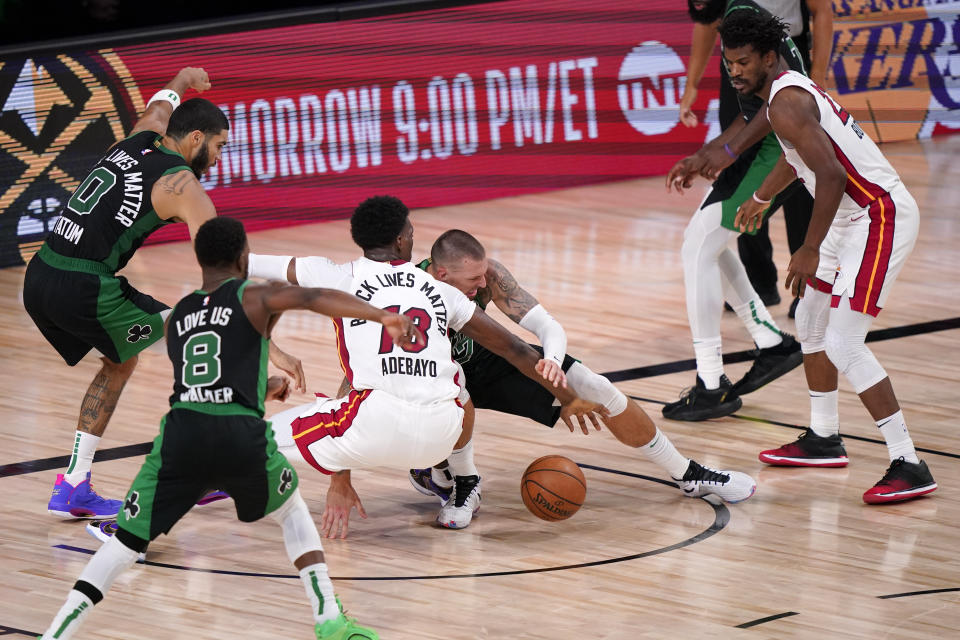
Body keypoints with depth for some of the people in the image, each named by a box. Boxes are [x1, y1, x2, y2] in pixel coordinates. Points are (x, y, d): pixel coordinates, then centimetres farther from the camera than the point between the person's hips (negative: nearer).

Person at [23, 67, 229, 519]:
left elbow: (163, 103, 43)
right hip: (85, 290, -8)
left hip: (38, 279, 8)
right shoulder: (182, 184, -4)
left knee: (120, 362, 28)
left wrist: (183, 81, 65)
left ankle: (73, 489, 26)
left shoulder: (137, 142, 16)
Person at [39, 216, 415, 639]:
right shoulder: (255, 297, 10)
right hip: (242, 437, -2)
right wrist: (384, 317, -18)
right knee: (293, 511, 26)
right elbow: (316, 299, -9)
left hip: (181, 433, 2)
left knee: (125, 542, 9)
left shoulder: (177, 317, 26)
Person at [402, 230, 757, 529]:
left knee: (598, 391, -6)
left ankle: (688, 474, 14)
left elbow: (547, 324, -24)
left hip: (485, 359, 4)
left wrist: (553, 361, -47)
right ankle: (461, 482, -10)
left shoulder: (487, 274, -26)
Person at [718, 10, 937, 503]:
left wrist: (810, 251, -22)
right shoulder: (789, 88, 14)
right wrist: (760, 199, 53)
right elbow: (797, 155, 36)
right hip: (856, 218, 11)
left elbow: (831, 175, -28)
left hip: (880, 217, -11)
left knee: (843, 344, -16)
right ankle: (823, 440, 37)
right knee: (811, 320, 24)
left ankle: (909, 467, -17)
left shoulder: (786, 102, -18)